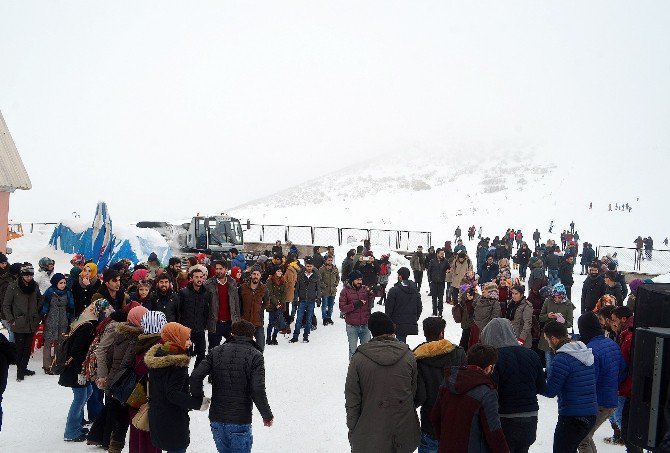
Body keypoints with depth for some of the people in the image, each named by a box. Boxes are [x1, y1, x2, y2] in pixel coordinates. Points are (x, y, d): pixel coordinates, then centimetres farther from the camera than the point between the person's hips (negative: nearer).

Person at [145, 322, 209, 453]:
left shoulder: (156, 356, 5)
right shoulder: (177, 364, -23)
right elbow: (173, 394, -26)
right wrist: (198, 403, -24)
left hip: (156, 416, 9)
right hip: (174, 422, -9)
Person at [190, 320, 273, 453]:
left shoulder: (216, 352, 4)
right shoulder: (255, 356, -7)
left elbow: (195, 377, -7)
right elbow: (258, 390, -15)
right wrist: (267, 415, -3)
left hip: (216, 419, 4)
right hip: (240, 421, -4)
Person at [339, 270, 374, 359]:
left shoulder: (365, 289, 4)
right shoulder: (345, 291, -4)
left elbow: (370, 306, 9)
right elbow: (342, 308, -8)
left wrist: (371, 296, -9)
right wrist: (355, 305, -21)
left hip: (365, 325, 3)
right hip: (352, 326, -3)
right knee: (353, 350, 7)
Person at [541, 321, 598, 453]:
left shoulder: (562, 359, -18)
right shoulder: (587, 352, 10)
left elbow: (550, 391, -14)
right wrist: (547, 374, 13)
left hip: (571, 417, -9)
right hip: (591, 415, 9)